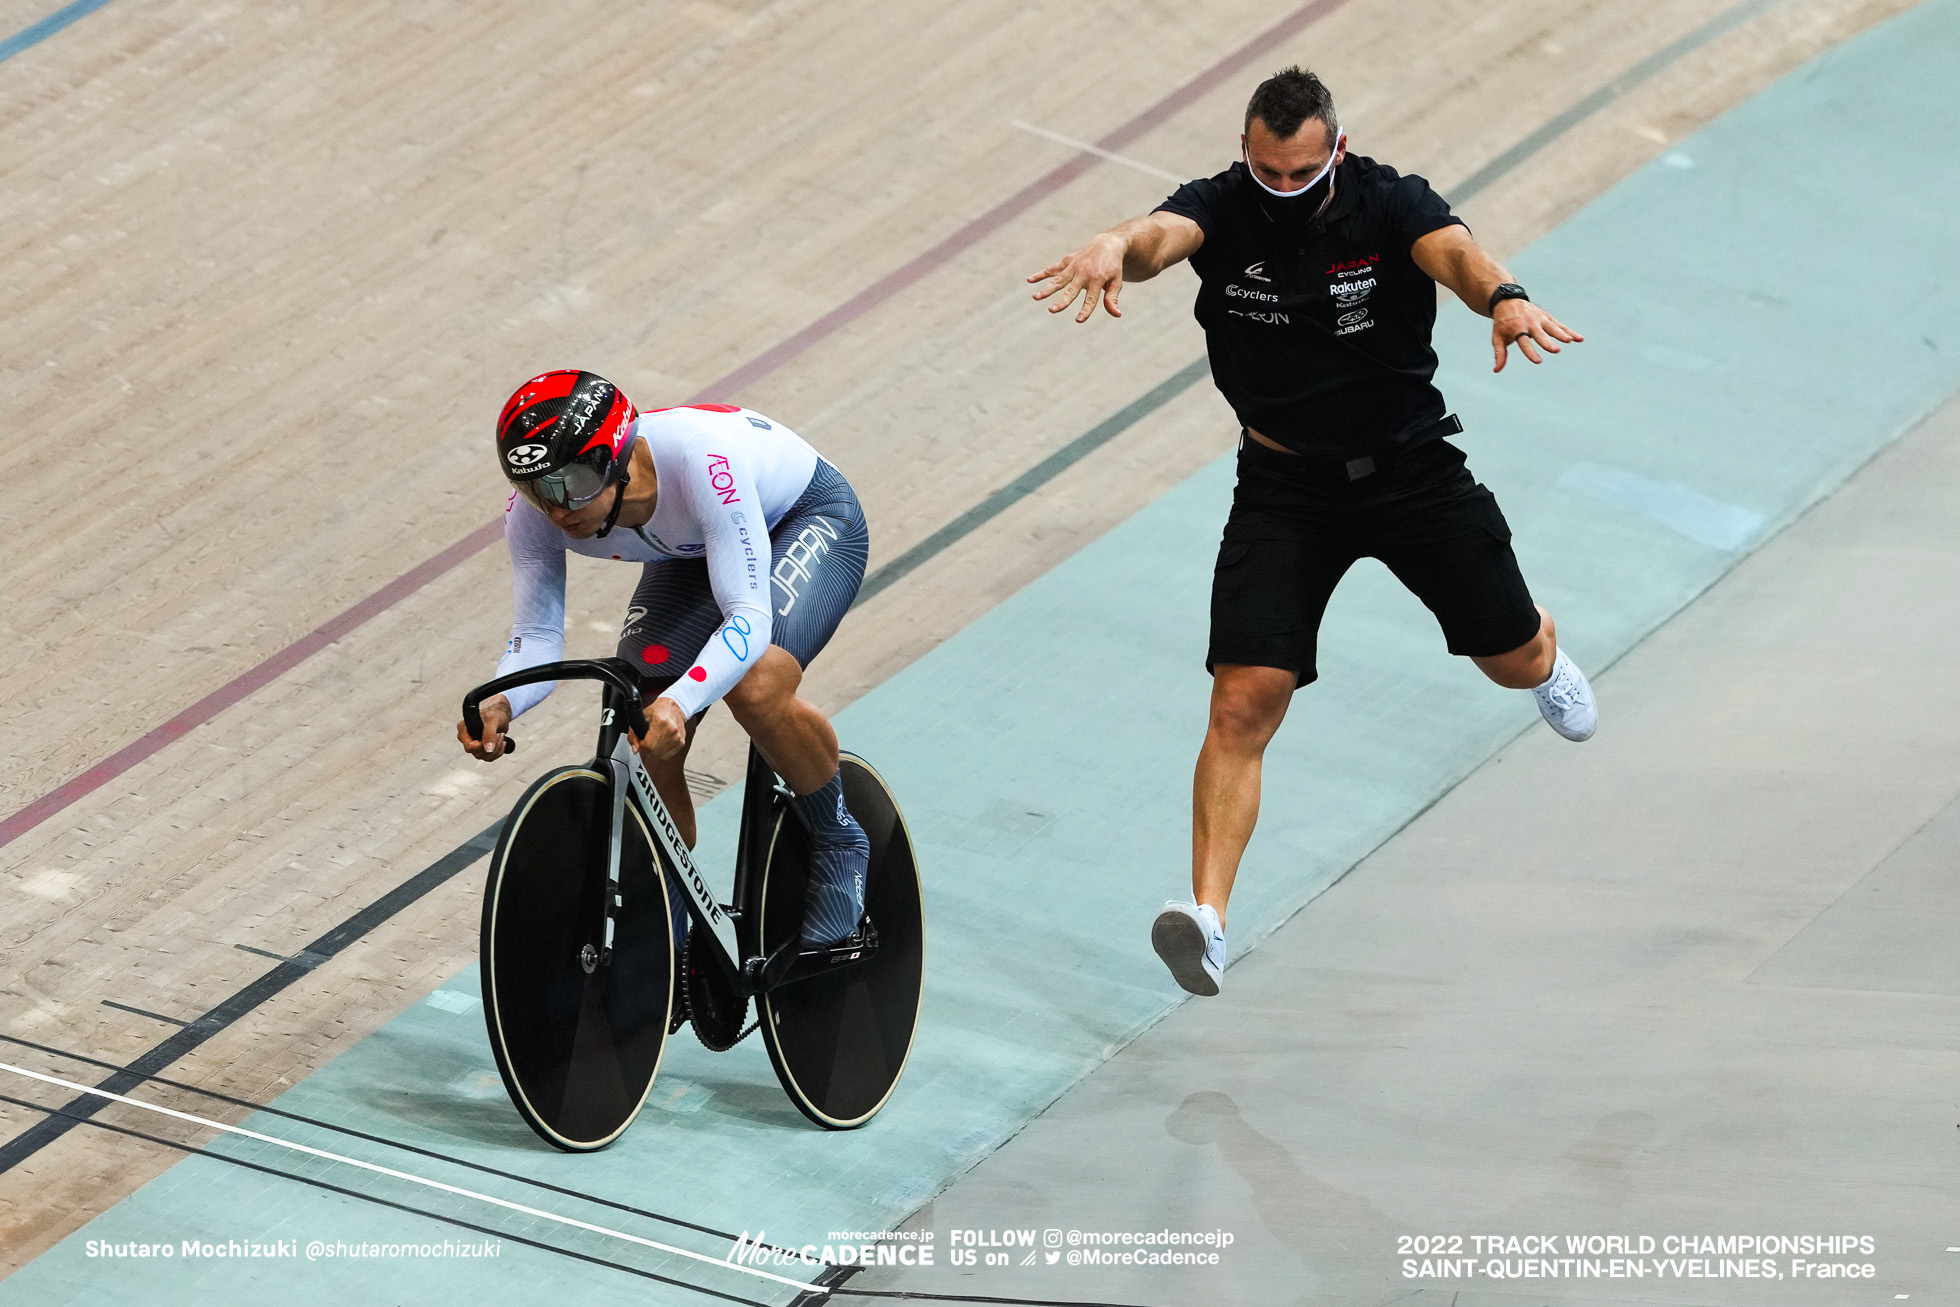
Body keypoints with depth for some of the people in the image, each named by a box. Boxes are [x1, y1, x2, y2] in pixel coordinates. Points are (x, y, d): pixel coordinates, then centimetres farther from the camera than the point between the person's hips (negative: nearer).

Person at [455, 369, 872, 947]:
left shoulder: (700, 460, -43)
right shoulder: (533, 509, -27)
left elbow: (748, 617, -44)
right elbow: (537, 633, -20)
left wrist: (678, 703, -60)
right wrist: (500, 703, -43)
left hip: (806, 517, -5)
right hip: (692, 549, 5)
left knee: (756, 690, -32)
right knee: (646, 749, -12)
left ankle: (839, 843, -5)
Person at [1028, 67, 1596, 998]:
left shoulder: (1387, 203, -17)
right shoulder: (1221, 207, -15)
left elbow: (1453, 251, -37)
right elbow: (1165, 234, -37)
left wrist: (1502, 295, -62)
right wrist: (1118, 247, -63)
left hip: (1412, 466, 0)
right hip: (1285, 484, 0)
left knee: (1515, 664, 15)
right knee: (1244, 700, -15)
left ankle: (1543, 655, 55)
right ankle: (1207, 917, -18)